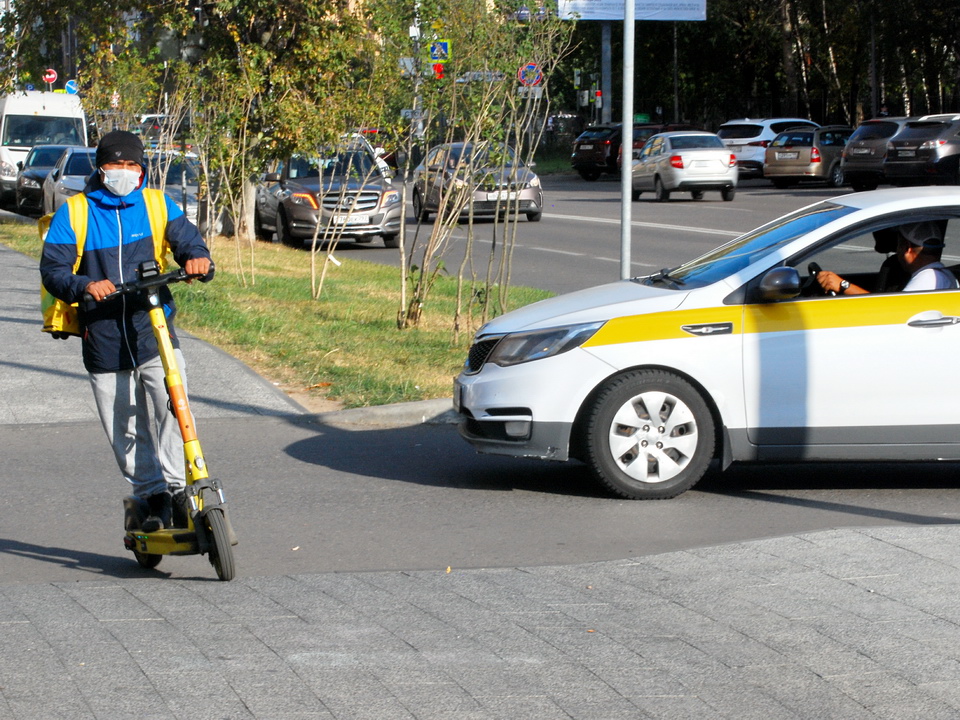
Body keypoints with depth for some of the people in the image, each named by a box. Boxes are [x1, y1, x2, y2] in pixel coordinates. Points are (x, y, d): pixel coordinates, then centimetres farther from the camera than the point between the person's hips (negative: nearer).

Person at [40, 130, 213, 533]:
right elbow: (52, 269, -2)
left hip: (154, 332, 0)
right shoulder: (74, 213, 2)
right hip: (103, 341, 0)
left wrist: (197, 260, -22)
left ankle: (174, 489, -16)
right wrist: (84, 286, -23)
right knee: (126, 430, 5)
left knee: (173, 405, -21)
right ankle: (152, 499, 19)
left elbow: (187, 239, 3)